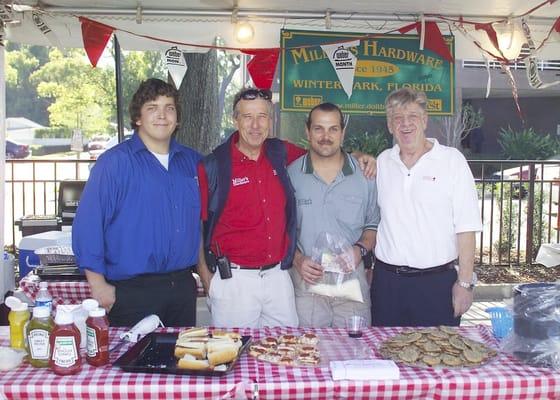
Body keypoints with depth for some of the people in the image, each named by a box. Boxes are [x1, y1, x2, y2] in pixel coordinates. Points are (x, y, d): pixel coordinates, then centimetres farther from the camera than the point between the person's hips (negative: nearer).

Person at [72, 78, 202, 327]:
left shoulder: (191, 161, 8)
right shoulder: (115, 162, -8)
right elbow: (88, 225, -11)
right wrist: (99, 285, -13)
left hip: (183, 286, 5)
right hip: (133, 290, -5)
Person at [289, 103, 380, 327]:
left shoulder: (364, 174, 5)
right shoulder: (291, 174, 2)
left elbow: (374, 224, 12)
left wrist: (360, 249, -6)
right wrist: (297, 259, -9)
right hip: (306, 279, -1)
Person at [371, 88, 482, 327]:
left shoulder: (452, 160, -2)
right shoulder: (382, 162, 8)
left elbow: (466, 226, -5)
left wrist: (465, 282, -9)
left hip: (437, 280, -3)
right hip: (387, 279, 3)